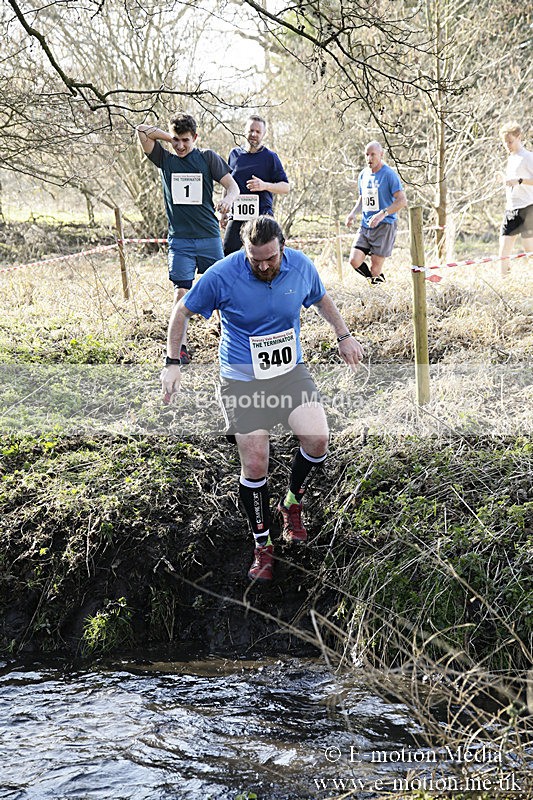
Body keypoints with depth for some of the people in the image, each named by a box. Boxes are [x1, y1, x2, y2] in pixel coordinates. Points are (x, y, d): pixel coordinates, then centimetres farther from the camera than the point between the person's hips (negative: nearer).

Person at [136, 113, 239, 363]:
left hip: (209, 236, 0)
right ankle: (180, 346, 0)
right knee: (181, 291, -5)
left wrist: (228, 198, -22)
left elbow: (232, 185, 0)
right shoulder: (165, 160, 9)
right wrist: (171, 137, 5)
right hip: (179, 238, 0)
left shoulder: (208, 158, 5)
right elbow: (142, 131, 2)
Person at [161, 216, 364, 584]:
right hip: (242, 379, -3)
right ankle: (263, 545, 15)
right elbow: (183, 311, -2)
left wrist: (344, 336, 18)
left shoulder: (302, 267, -7)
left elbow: (322, 299, 17)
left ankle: (292, 504, 13)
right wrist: (172, 364, -5)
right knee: (254, 465, -5)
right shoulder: (221, 275, -16)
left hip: (290, 370, 3)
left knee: (318, 439, -17)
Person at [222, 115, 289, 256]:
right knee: (228, 252, -6)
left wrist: (264, 185, -17)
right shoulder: (234, 154, 13)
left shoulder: (270, 157, 3)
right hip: (237, 216, 2)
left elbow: (285, 187, 1)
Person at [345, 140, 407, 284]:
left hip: (385, 225, -6)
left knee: (375, 266, -7)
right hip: (365, 225, 6)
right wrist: (353, 213, 6)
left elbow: (402, 201, -15)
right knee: (354, 260, -7)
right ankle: (374, 281, 18)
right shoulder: (363, 175, 13)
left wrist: (382, 214, -27)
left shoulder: (389, 174, -9)